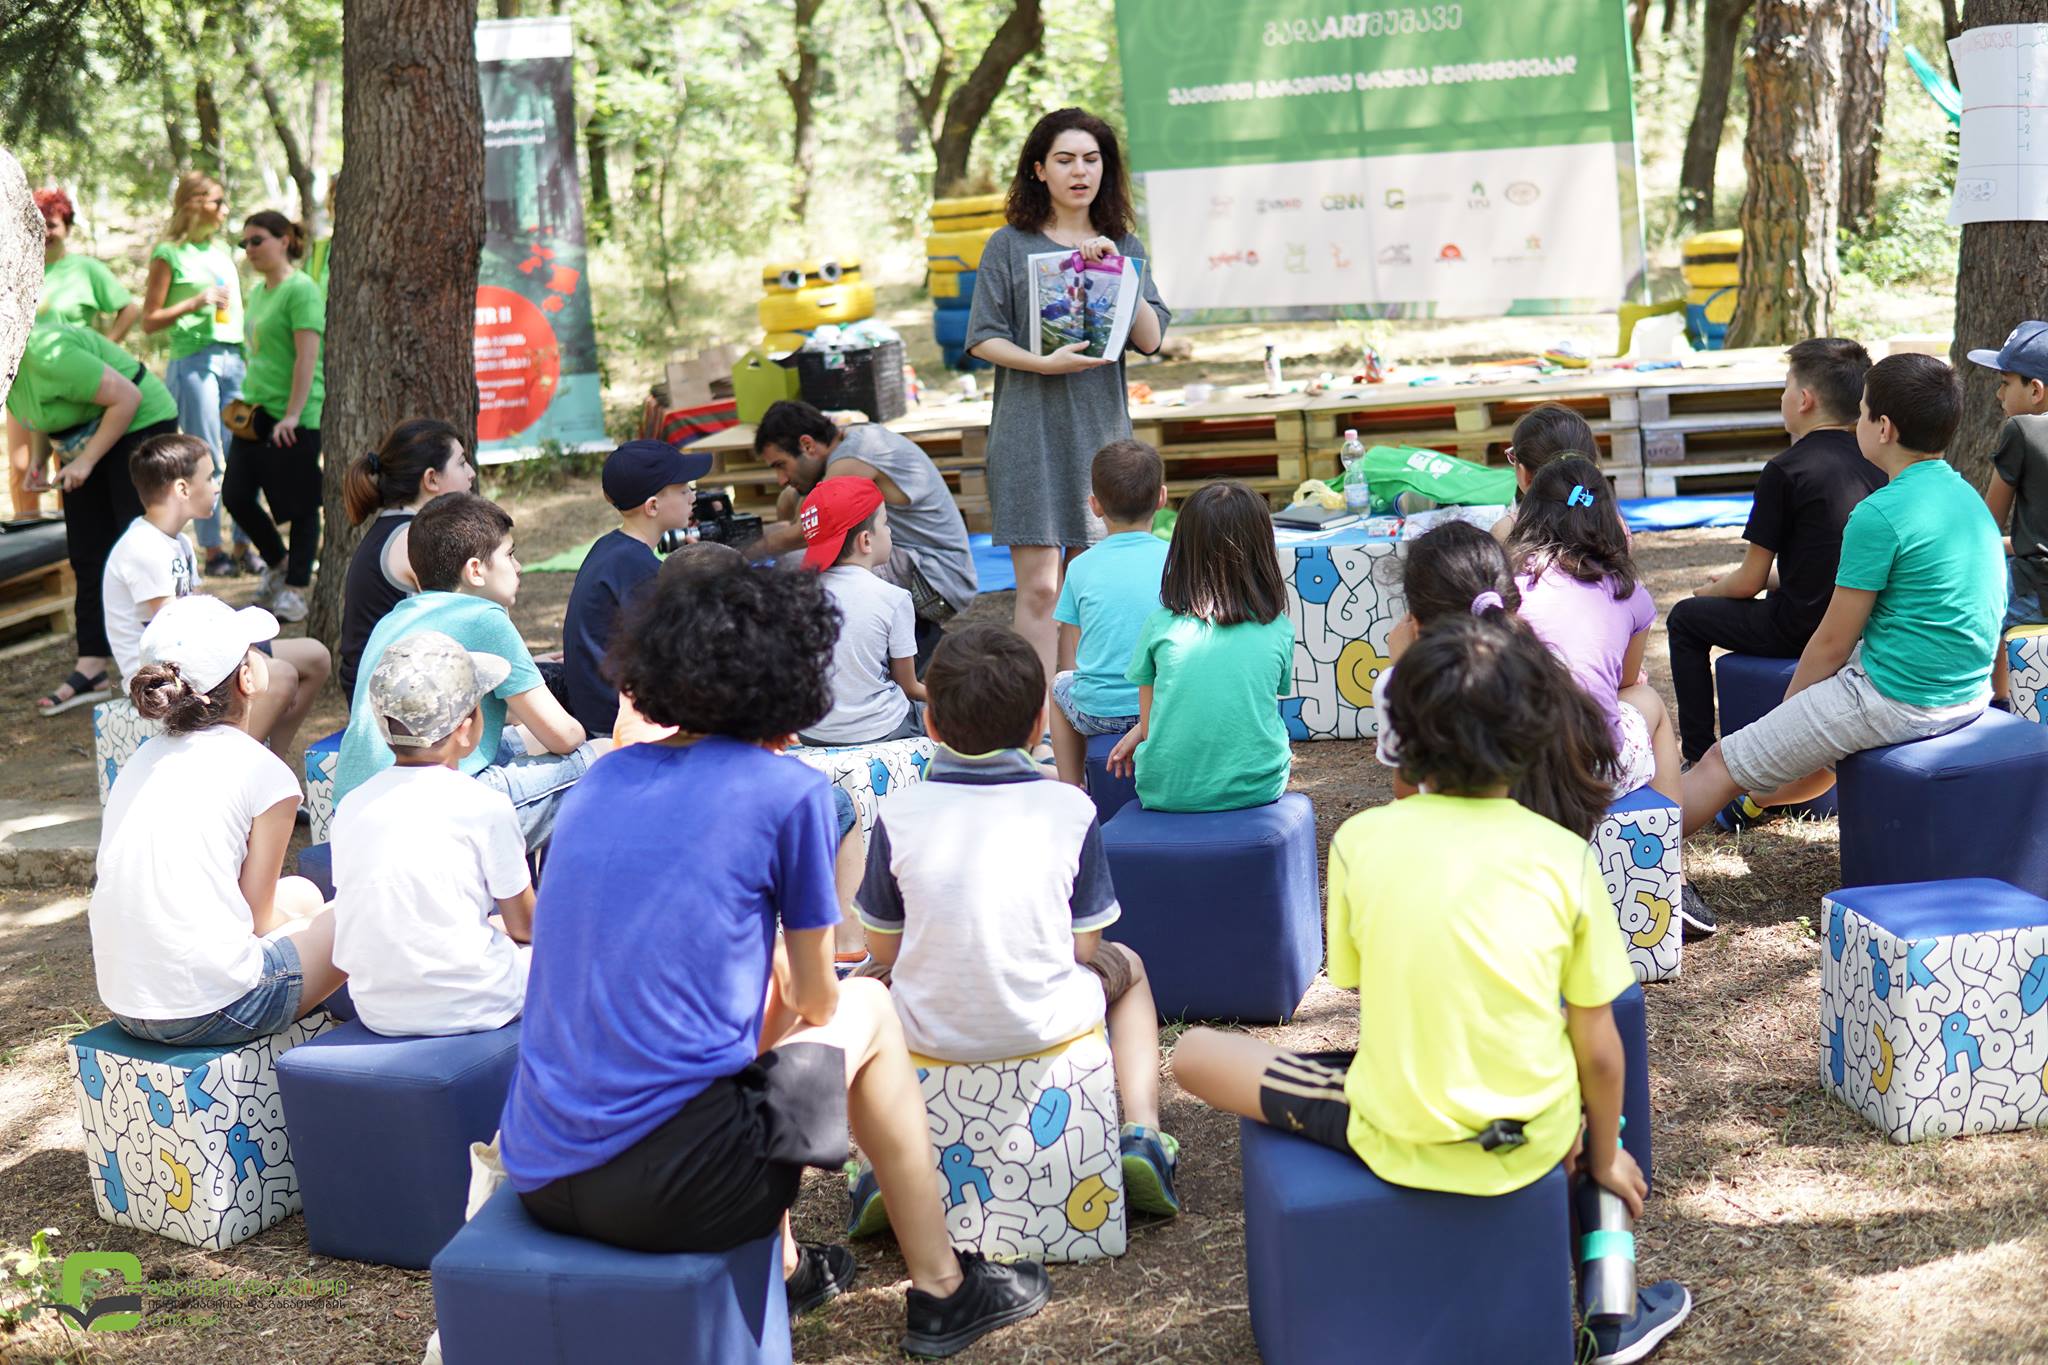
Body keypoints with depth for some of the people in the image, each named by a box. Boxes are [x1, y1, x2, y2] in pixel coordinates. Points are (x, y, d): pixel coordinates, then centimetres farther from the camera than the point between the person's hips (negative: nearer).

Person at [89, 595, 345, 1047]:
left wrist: (294, 917, 20)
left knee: (302, 894, 28)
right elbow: (258, 917, -5)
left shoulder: (142, 760, 11)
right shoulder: (263, 771, -10)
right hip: (208, 1012, -8)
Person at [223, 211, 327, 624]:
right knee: (235, 496, 6)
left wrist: (292, 415, -22)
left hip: (295, 420, -9)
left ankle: (295, 589, 10)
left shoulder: (300, 289, -12)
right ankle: (279, 563, 27)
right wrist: (249, 402, 19)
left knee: (298, 505, 1)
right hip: (254, 413, 9)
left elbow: (308, 356, -18)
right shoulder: (257, 292, 15)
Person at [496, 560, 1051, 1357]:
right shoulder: (790, 793, -4)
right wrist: (798, 980, 29)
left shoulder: (604, 779, 12)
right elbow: (817, 1002, 7)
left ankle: (785, 1270, 40)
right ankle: (941, 1292, 28)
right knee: (867, 1009, 19)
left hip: (537, 1180, 6)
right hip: (667, 1184, -6)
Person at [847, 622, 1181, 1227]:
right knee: (1125, 968, 32)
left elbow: (884, 950, 0)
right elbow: (1084, 947, -2)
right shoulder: (1070, 808, -7)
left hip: (927, 1031, 0)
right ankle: (1142, 1134, 15)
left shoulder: (898, 813, -8)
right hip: (1044, 1023, 0)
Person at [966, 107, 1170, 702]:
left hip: (1101, 429, 3)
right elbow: (983, 339, -1)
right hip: (1031, 430, -3)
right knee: (1039, 586, -8)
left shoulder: (1124, 246, 11)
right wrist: (1044, 363, -16)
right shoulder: (1010, 246, 2)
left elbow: (1151, 340, 3)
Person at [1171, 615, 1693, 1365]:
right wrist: (1605, 1156, 17)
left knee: (1193, 1053, 16)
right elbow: (1599, 1052, -3)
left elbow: (1363, 992, 0)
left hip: (1400, 1142, -2)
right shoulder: (1566, 857, -10)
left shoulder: (1360, 840, -10)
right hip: (1533, 1143, 2)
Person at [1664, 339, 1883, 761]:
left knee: (1685, 618, 14)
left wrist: (1710, 591, 10)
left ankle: (1698, 755, 15)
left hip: (1804, 630, -7)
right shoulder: (1873, 463, 4)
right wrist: (1774, 579, 22)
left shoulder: (1785, 470, -16)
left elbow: (1748, 583, -11)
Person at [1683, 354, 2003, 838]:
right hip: (1969, 694, 9)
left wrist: (1787, 707, 5)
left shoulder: (1880, 514, -19)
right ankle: (1756, 799, 60)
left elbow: (1832, 643, -14)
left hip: (1898, 701, -9)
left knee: (1723, 763, 3)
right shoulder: (1964, 494, 8)